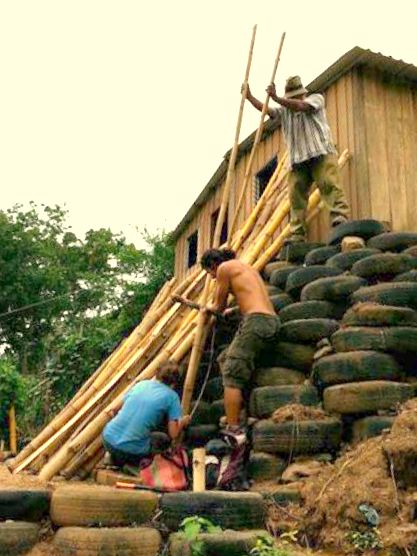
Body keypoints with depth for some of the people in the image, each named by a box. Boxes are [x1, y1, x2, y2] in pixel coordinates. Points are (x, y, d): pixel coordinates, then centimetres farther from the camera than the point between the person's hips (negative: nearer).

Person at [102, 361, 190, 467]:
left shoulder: (141, 384, 12)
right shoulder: (172, 396, 0)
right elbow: (173, 434, -2)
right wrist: (183, 422, 19)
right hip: (132, 450, -5)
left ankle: (117, 458, 12)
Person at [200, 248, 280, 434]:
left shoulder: (224, 267, 2)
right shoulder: (245, 267, 27)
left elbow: (219, 306, 7)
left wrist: (209, 308, 29)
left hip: (257, 321, -9)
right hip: (272, 322, 9)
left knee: (232, 376, -9)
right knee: (225, 360, 19)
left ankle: (233, 430, -14)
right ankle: (235, 414, 14)